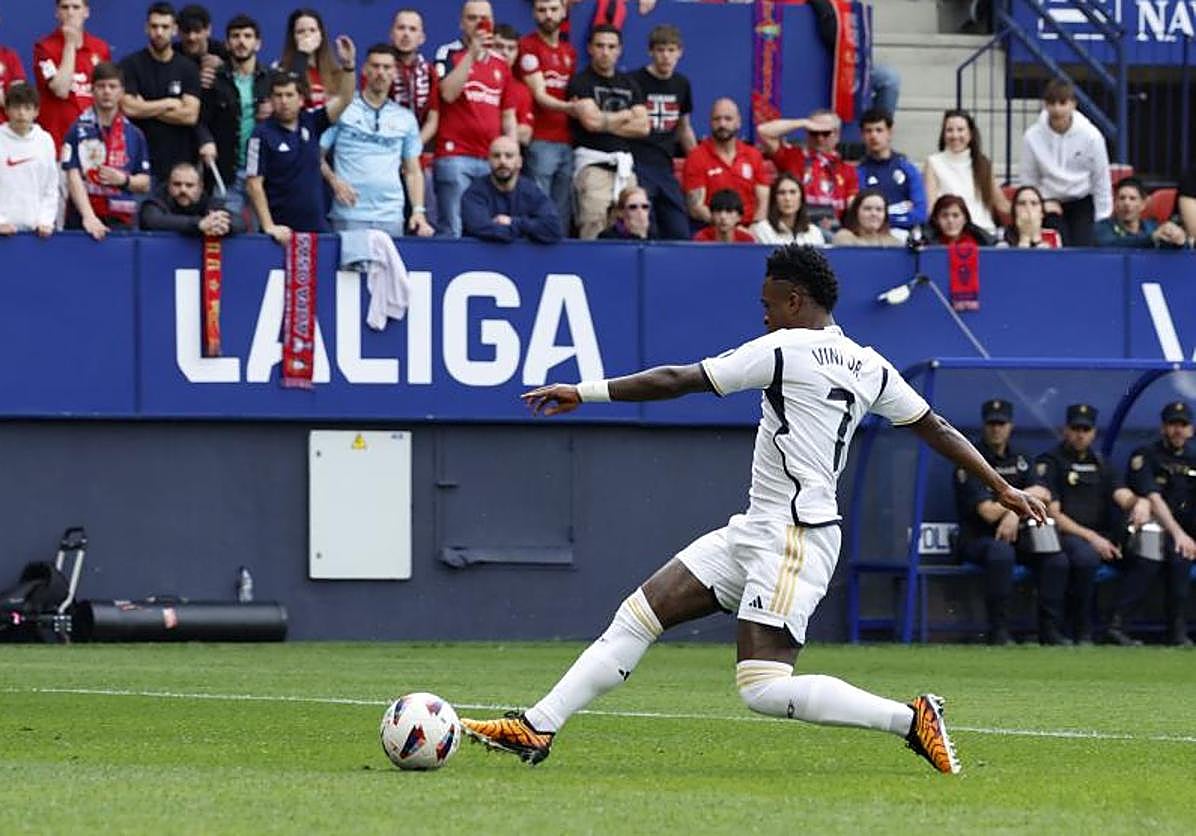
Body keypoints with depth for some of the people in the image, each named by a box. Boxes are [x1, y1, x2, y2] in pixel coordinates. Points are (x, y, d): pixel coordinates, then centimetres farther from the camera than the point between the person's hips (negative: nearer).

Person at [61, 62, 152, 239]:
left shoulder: (134, 135, 9)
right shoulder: (78, 131, 0)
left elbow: (144, 184, 13)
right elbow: (73, 177, -7)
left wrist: (123, 180, -9)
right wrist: (88, 216, -19)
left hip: (122, 221, 2)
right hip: (82, 219, -2)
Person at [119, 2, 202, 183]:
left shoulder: (188, 68, 7)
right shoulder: (131, 65, 2)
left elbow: (190, 115, -4)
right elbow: (127, 107, -11)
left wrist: (147, 109, -6)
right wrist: (168, 104, -3)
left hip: (179, 161, 2)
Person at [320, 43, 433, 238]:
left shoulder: (406, 118, 14)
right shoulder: (342, 110, 4)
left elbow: (413, 171, 15)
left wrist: (418, 211, 2)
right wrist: (333, 180, -13)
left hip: (391, 217, 3)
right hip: (349, 217, -3)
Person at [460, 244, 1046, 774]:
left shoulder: (786, 349, -12)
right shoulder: (870, 367, 11)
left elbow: (679, 380, -10)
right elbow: (936, 428, 15)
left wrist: (585, 391, -5)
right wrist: (1003, 488, 25)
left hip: (795, 539, -10)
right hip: (757, 530, 10)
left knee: (763, 689, -16)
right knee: (637, 617, 5)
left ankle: (911, 718, -10)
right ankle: (536, 730, 3)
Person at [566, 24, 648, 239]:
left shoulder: (630, 84, 18)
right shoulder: (580, 82, 2)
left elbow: (643, 126, 8)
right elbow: (591, 120, -12)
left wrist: (605, 122, -2)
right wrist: (625, 116, 4)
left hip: (624, 163, 5)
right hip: (593, 163, -5)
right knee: (594, 228, -18)